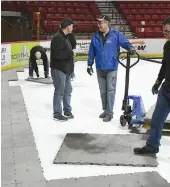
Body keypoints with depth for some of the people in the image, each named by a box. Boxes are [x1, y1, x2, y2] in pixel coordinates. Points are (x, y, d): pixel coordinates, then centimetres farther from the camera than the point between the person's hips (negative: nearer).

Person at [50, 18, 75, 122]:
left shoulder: (65, 37, 14)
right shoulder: (57, 38, -17)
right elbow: (58, 54, -27)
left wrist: (71, 67, 16)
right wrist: (70, 53, -12)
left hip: (66, 69, 10)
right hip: (58, 69, -10)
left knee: (68, 90, 16)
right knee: (59, 91, -2)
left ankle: (67, 111, 29)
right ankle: (57, 114, 9)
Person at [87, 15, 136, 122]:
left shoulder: (116, 34, -8)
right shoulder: (95, 36, 4)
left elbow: (125, 43, -7)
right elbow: (92, 52, 9)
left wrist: (131, 48, -29)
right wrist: (89, 64, 11)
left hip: (111, 67, -4)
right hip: (100, 68, 5)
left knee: (110, 90, -2)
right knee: (103, 91, 14)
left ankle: (109, 112, 7)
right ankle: (105, 110, 29)